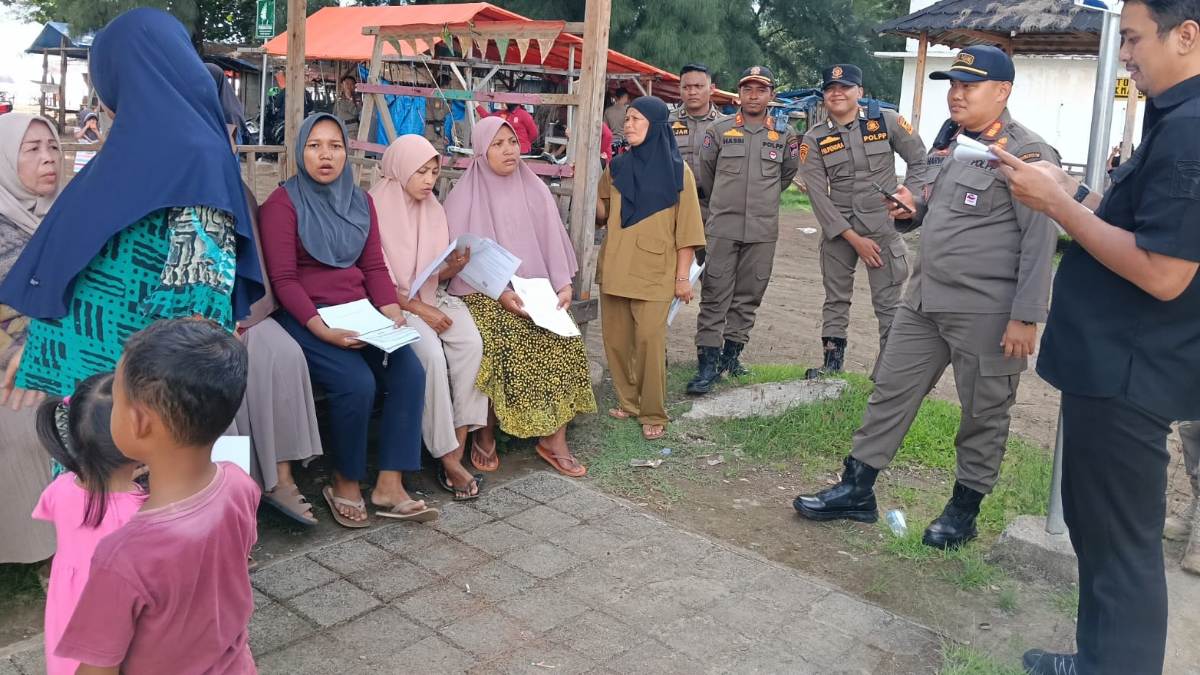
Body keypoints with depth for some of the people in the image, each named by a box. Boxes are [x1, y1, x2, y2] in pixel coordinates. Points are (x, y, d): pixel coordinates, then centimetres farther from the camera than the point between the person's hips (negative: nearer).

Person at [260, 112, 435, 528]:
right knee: (357, 382, -29)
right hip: (304, 318, -5)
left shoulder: (360, 201, 14)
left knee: (410, 373, -19)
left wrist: (392, 312, -7)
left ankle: (389, 486, -12)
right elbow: (283, 279, -9)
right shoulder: (283, 203, -3)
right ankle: (345, 483, -5)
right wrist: (322, 330, -21)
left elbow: (374, 267, 10)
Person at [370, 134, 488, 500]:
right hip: (393, 303, -5)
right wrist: (419, 309, -16)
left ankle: (458, 450, -23)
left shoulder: (433, 209, 12)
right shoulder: (376, 209, -6)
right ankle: (447, 456, -24)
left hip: (431, 298, 6)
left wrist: (454, 267, -9)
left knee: (471, 344, -24)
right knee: (431, 353, -32)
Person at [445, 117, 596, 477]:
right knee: (493, 346, -31)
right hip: (483, 293, -3)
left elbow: (552, 242, 9)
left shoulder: (535, 190, 10)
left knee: (564, 341, -21)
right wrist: (499, 293, -18)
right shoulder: (465, 195, -1)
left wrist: (563, 284, -8)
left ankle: (554, 438, -9)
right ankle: (485, 434, -9)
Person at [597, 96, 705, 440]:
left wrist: (683, 276, -6)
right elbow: (602, 215, 15)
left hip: (654, 270, -4)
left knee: (649, 340, -8)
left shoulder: (677, 171, -3)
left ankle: (653, 413, 5)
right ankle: (628, 402, 23)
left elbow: (686, 228, -3)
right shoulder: (617, 168, 9)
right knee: (615, 339, 7)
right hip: (614, 268, 5)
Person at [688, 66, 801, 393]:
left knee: (748, 296, 8)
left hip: (762, 232, 2)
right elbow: (705, 173, 14)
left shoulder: (784, 137, 6)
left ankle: (731, 354, 21)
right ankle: (707, 363, -3)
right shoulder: (719, 130, 3)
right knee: (715, 296, -4)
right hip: (722, 228, -2)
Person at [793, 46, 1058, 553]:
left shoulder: (1027, 153, -12)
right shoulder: (948, 141, 13)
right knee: (891, 390, 10)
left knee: (983, 413, 7)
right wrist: (913, 207, 4)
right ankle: (857, 490, 20)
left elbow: (1040, 241, -16)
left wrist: (1025, 317, -19)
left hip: (986, 311, -8)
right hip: (925, 297, 8)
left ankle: (964, 508, 23)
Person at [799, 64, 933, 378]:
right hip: (837, 227, 2)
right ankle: (832, 361, 23)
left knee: (889, 302, 0)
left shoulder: (887, 121, -3)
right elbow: (818, 195, -7)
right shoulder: (814, 139, -2)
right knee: (835, 298, 11)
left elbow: (920, 161, 7)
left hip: (883, 225, -2)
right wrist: (854, 238, -12)